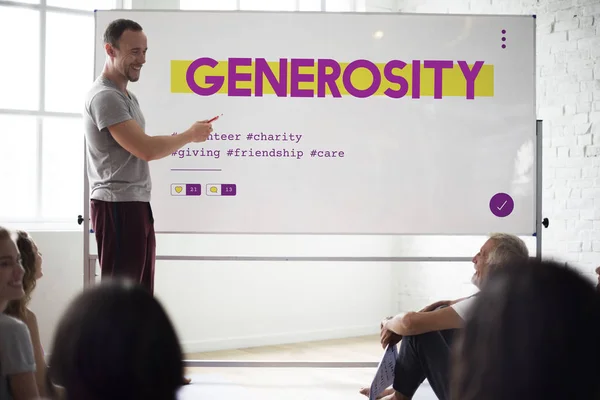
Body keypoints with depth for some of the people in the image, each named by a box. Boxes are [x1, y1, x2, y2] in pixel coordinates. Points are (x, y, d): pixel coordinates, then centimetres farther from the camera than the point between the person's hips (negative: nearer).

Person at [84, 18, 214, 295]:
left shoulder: (127, 96, 18)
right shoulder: (105, 97, -16)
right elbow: (146, 149, -21)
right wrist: (191, 135, -9)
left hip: (137, 205, 10)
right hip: (117, 207, -10)